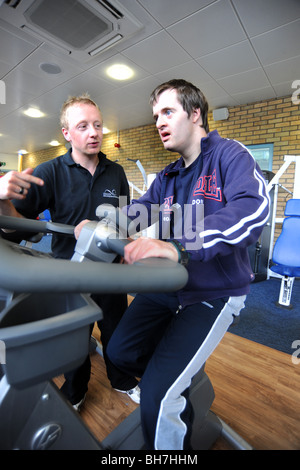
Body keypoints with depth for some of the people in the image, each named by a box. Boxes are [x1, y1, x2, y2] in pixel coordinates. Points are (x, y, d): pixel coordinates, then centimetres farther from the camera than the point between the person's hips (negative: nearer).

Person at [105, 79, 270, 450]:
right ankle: (181, 377, 37)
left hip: (214, 293, -6)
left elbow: (252, 210, -29)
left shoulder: (230, 155, -10)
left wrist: (178, 247, -43)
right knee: (120, 351, 11)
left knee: (157, 397, -12)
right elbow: (138, 209, 6)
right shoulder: (167, 176, 13)